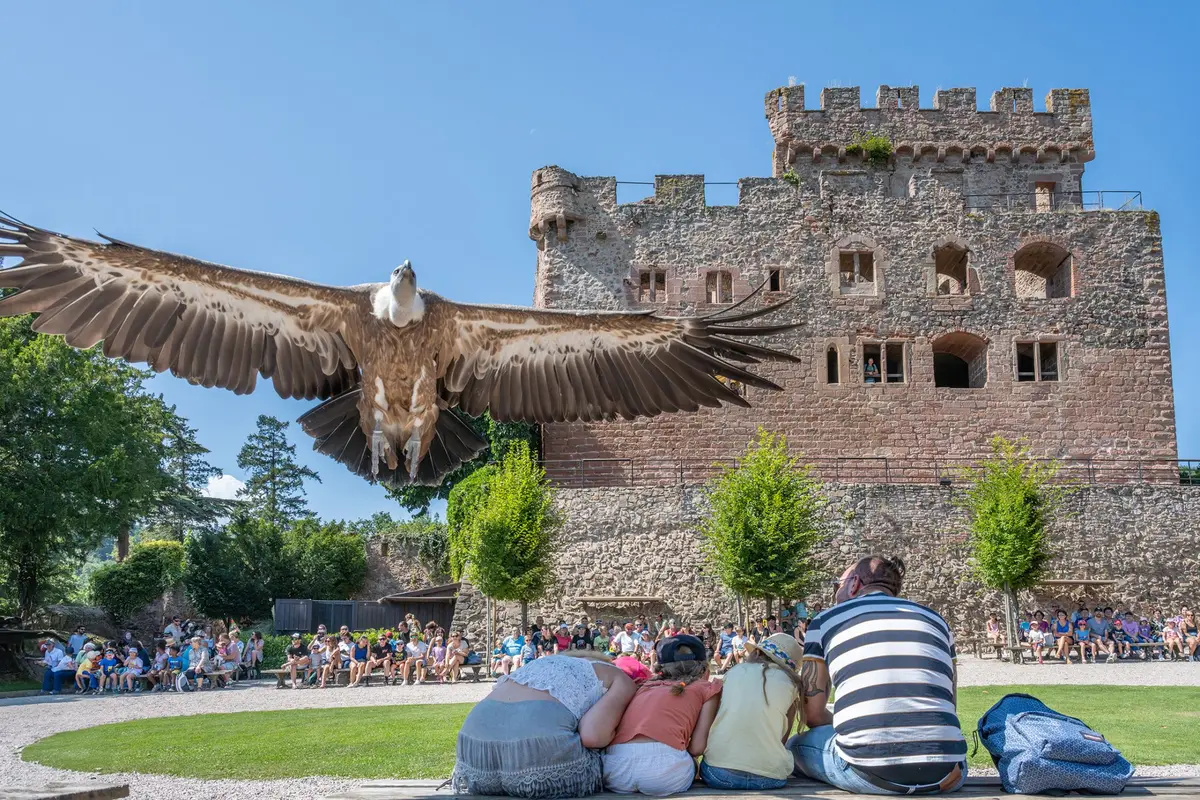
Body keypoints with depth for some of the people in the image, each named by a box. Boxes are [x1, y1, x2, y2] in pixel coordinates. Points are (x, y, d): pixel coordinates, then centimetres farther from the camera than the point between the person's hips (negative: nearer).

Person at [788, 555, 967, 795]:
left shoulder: (827, 620, 14)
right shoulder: (934, 619, 22)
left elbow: (813, 714, 12)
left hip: (869, 774, -3)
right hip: (944, 774, 3)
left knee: (796, 745, 25)